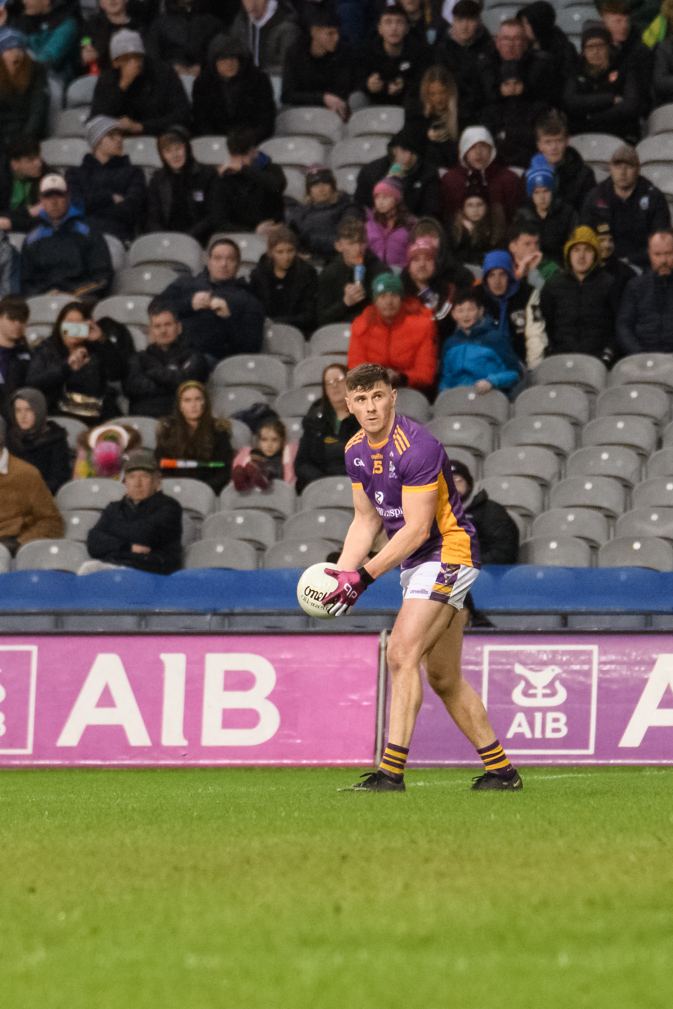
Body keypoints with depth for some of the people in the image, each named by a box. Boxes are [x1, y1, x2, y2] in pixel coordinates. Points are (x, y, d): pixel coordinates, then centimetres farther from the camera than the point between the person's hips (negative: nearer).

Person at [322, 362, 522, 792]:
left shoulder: (417, 447, -22)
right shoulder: (357, 451, 5)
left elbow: (417, 529, -23)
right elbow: (367, 520, 14)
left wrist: (364, 577, -24)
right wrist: (341, 571, -1)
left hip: (448, 552, -9)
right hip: (417, 563, 9)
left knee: (402, 653, -21)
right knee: (444, 678, 12)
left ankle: (392, 772, -24)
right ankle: (501, 770, 22)